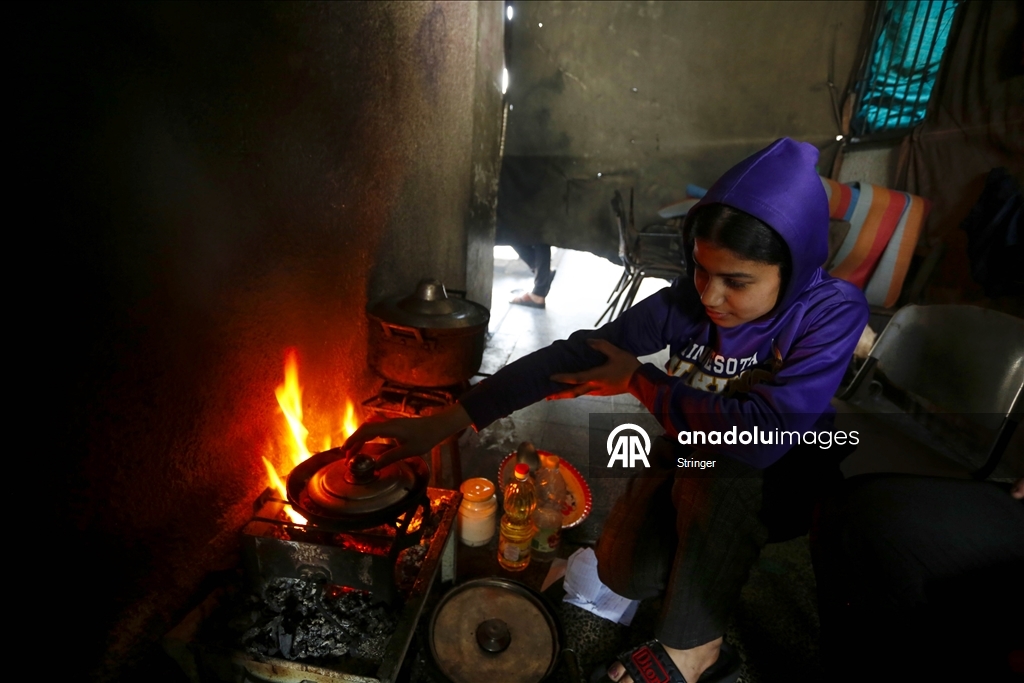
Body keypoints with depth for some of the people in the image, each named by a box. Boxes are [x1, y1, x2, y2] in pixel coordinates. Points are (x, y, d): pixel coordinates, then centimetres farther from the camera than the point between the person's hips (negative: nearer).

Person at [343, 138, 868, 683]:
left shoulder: (830, 313, -24)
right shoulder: (690, 301, -17)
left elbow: (761, 438, -35)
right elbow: (573, 356, -22)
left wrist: (640, 381, -22)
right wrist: (443, 423, -27)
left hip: (769, 481, -2)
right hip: (685, 462, 3)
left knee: (720, 474, -34)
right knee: (623, 573, -11)